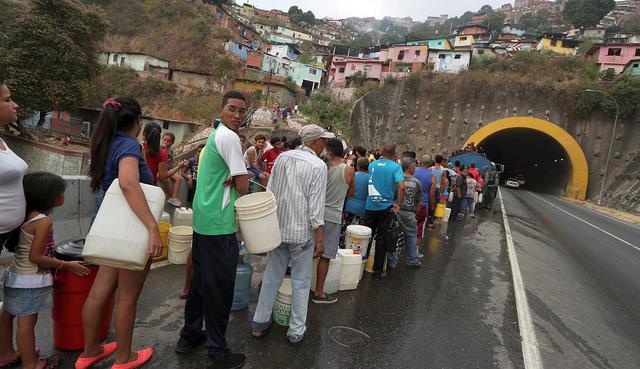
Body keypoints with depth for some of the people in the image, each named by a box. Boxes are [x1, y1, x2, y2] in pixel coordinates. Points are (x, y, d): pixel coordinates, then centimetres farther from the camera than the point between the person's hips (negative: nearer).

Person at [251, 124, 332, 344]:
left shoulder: (282, 158, 4)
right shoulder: (318, 166, -12)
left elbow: (270, 192, 8)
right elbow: (316, 206, -15)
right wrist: (320, 238, -9)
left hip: (277, 228, 5)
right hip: (302, 231, -5)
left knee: (272, 276, 16)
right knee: (301, 281, 8)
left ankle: (259, 323, 26)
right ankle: (296, 331, 18)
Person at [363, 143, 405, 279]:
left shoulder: (372, 165, 2)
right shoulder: (396, 166, -9)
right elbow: (401, 186, -21)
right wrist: (399, 205, -12)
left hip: (371, 205, 2)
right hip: (386, 207, -2)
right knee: (382, 238, 7)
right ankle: (377, 271, 14)